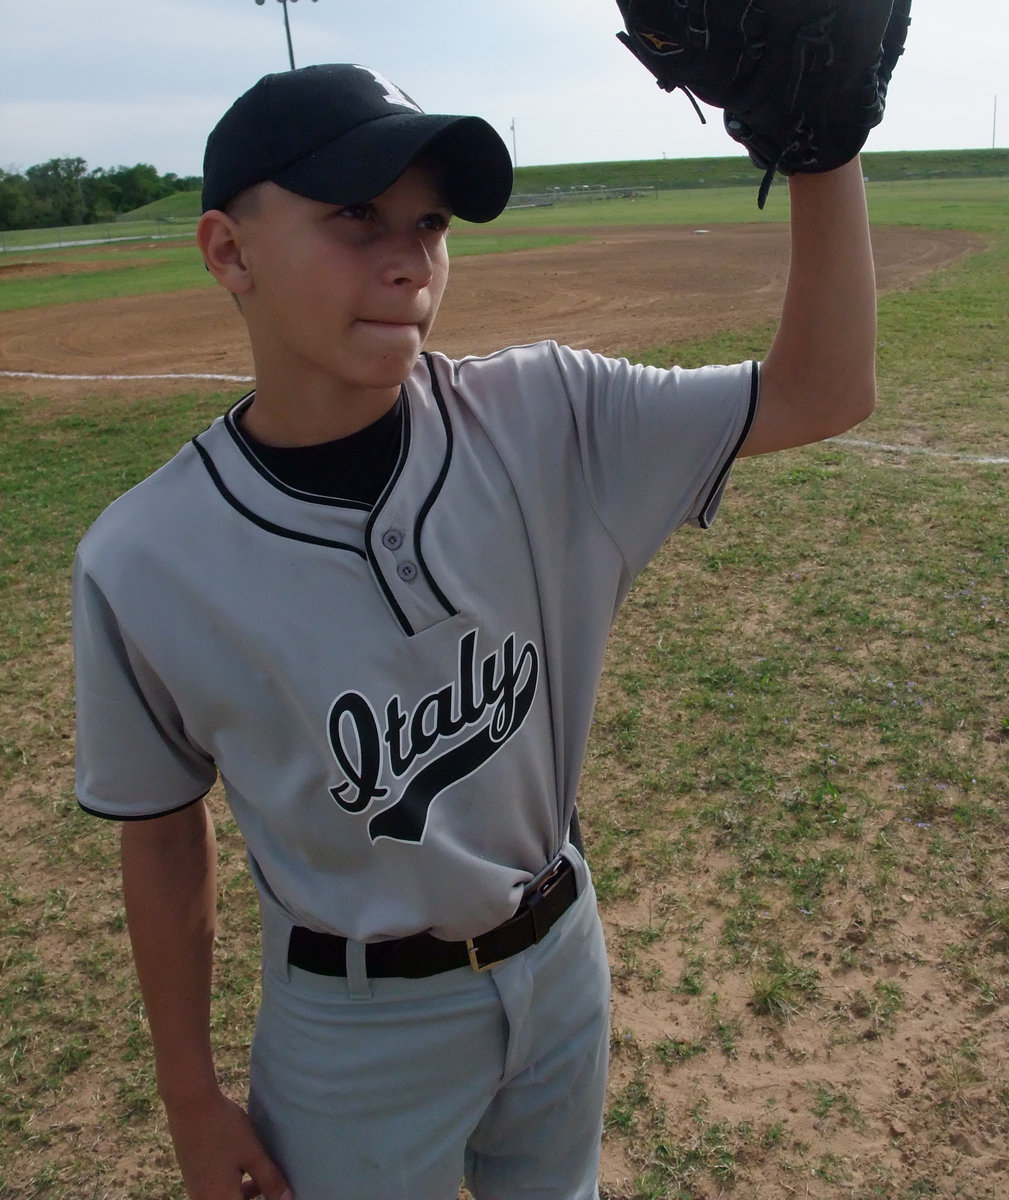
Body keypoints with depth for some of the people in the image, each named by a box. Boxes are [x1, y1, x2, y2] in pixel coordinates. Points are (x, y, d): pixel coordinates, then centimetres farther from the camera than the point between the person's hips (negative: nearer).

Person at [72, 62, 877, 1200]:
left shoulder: (544, 421, -16)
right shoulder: (141, 565, -21)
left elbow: (819, 395, -16)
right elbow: (163, 835, -9)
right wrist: (190, 1099, 1)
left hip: (562, 961, 3)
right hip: (355, 1026, -2)